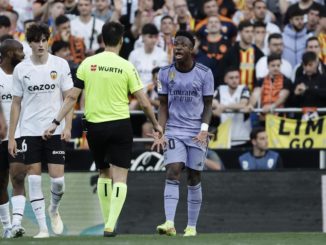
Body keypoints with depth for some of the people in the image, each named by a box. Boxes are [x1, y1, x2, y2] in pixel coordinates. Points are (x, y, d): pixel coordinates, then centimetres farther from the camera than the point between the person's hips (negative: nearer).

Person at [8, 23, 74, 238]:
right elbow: (16, 103, 7)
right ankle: (42, 227, 1)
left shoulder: (60, 65, 1)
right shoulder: (21, 69, 3)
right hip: (29, 131, 1)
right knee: (34, 179, -4)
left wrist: (67, 126, -9)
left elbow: (68, 98, 3)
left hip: (55, 131, -1)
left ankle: (54, 210, 26)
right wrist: (11, 137, 4)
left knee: (58, 179, -6)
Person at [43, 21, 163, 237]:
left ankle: (107, 222, 20)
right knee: (120, 178, 0)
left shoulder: (87, 64, 0)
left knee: (104, 174, 20)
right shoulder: (126, 67, -5)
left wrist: (56, 123, 6)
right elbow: (144, 102, -4)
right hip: (120, 126, -2)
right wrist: (156, 124, 12)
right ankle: (111, 225, -14)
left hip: (94, 126, 2)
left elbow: (72, 97, 0)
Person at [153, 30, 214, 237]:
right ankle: (169, 223, -24)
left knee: (194, 178, 3)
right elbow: (164, 105, 8)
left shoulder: (204, 73, -3)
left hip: (197, 133, -1)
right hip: (174, 131, 1)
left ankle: (192, 226, 12)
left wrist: (204, 130, -13)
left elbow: (208, 104, 1)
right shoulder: (166, 73, 3)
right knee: (172, 173, -15)